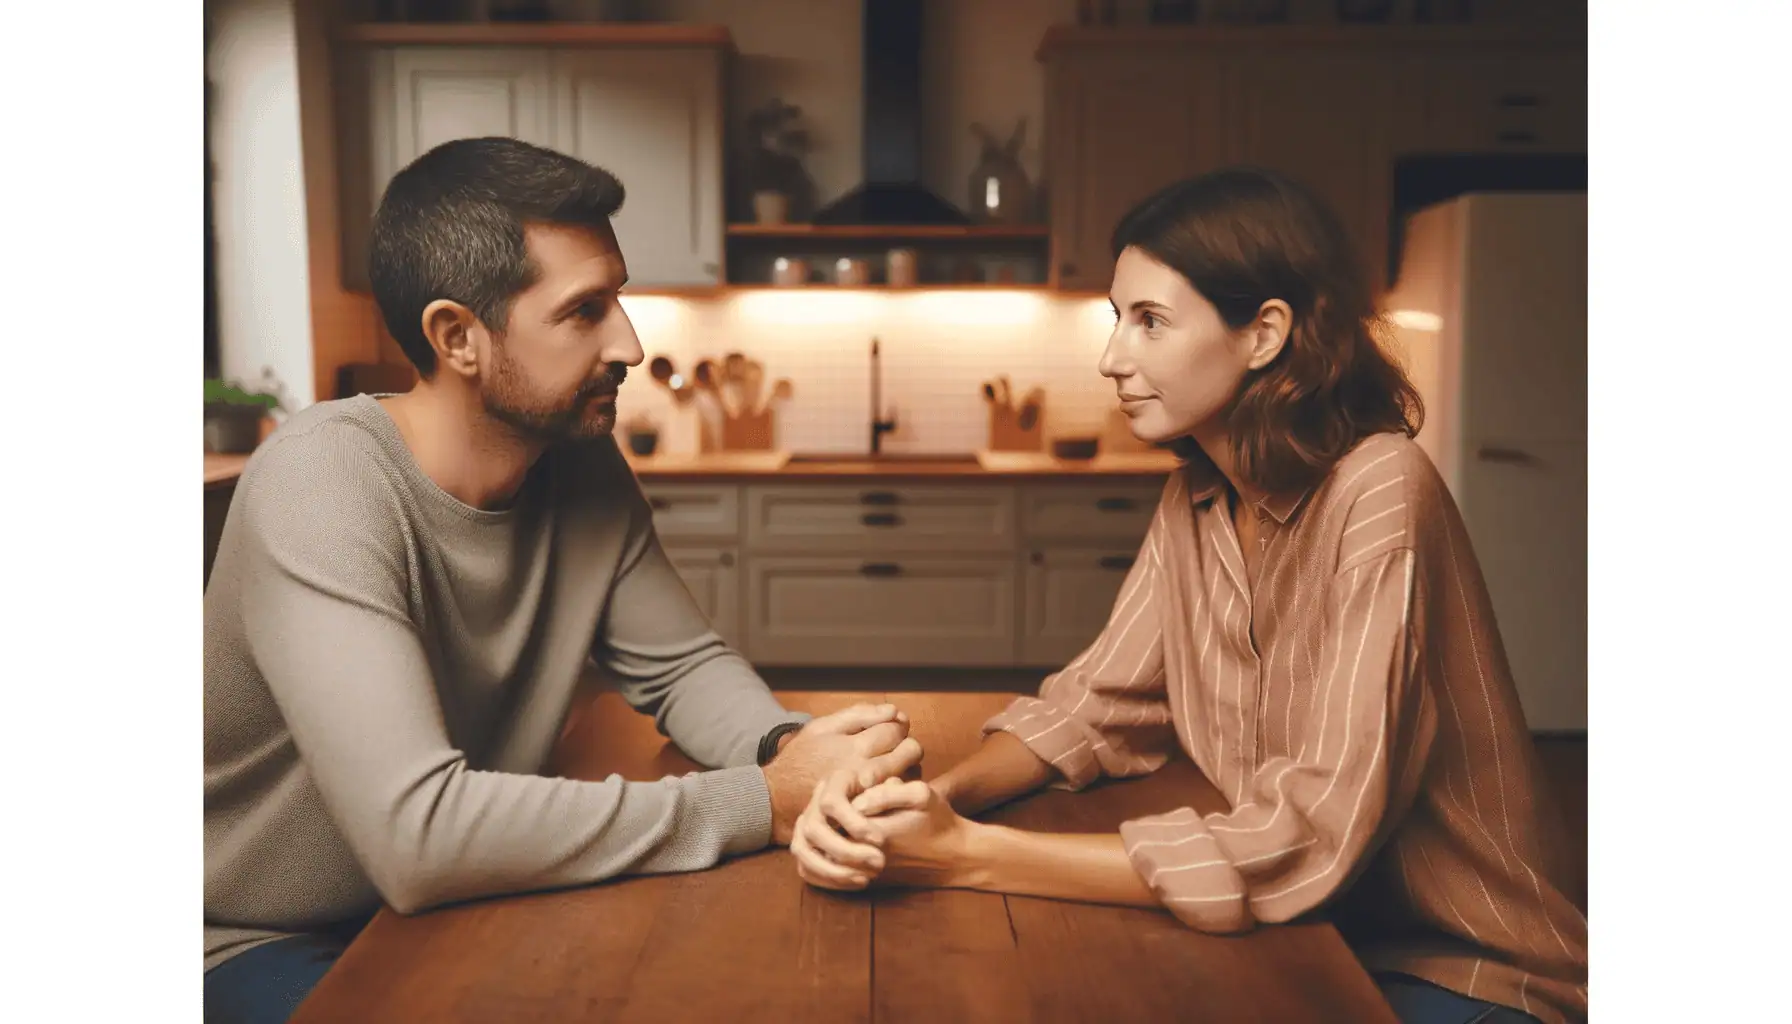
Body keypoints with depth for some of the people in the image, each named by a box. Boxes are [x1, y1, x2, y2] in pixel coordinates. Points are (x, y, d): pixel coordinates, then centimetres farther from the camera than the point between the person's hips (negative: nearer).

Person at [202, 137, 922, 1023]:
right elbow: (417, 831, -34)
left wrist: (786, 746, -22)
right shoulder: (324, 481, -26)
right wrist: (766, 806, -31)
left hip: (454, 909, 6)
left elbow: (682, 666, 1)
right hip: (265, 946, -5)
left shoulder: (583, 467, -7)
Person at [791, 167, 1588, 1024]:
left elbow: (1306, 842, -28)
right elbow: (1095, 706, 0)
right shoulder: (1196, 498, 0)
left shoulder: (1379, 494, -23)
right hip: (1302, 930, 5)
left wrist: (968, 856, -27)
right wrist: (933, 799, -19)